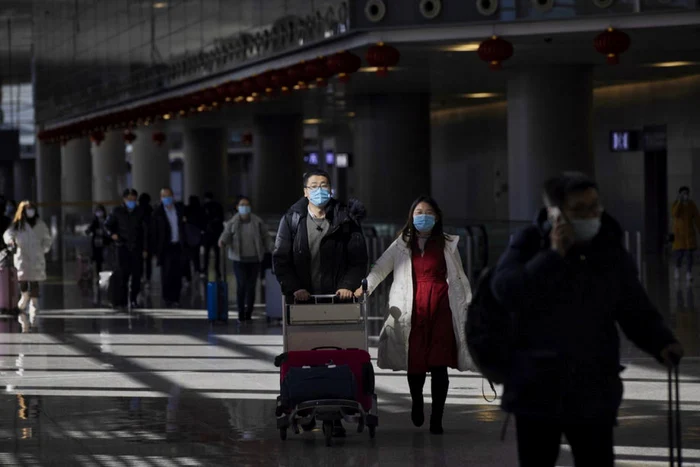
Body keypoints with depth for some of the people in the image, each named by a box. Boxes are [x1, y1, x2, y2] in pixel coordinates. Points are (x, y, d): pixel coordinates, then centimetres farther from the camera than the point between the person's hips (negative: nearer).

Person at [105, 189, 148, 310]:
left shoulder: (140, 212, 6)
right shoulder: (117, 211, 4)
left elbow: (145, 231, 7)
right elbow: (107, 225, 13)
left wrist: (145, 249, 2)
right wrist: (112, 234, -9)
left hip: (137, 247, 2)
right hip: (123, 246, -2)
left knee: (137, 274, 1)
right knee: (122, 273, -10)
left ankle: (134, 300, 10)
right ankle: (120, 301, -9)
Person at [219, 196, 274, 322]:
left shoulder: (258, 222, 6)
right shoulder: (232, 223, 4)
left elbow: (265, 237, 8)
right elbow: (226, 235, -5)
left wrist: (273, 248, -5)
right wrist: (222, 242, -27)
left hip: (254, 259, 1)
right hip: (239, 259, -1)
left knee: (251, 286, 1)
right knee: (241, 284, -11)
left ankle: (248, 314, 9)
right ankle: (241, 313, -4)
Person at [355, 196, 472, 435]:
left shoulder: (447, 244, 12)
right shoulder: (402, 245, 11)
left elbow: (459, 277, 14)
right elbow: (380, 268, 2)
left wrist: (468, 305, 9)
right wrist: (365, 286, -16)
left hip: (441, 310, 0)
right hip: (413, 312, 0)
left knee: (439, 366, -6)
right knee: (415, 364, 1)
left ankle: (436, 419, 0)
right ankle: (417, 403, 31)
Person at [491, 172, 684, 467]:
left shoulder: (612, 254, 1)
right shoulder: (529, 244, -5)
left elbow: (637, 312, 5)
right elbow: (505, 292, -20)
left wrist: (662, 344, -14)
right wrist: (553, 255, -22)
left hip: (594, 394, 1)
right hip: (537, 390, -1)